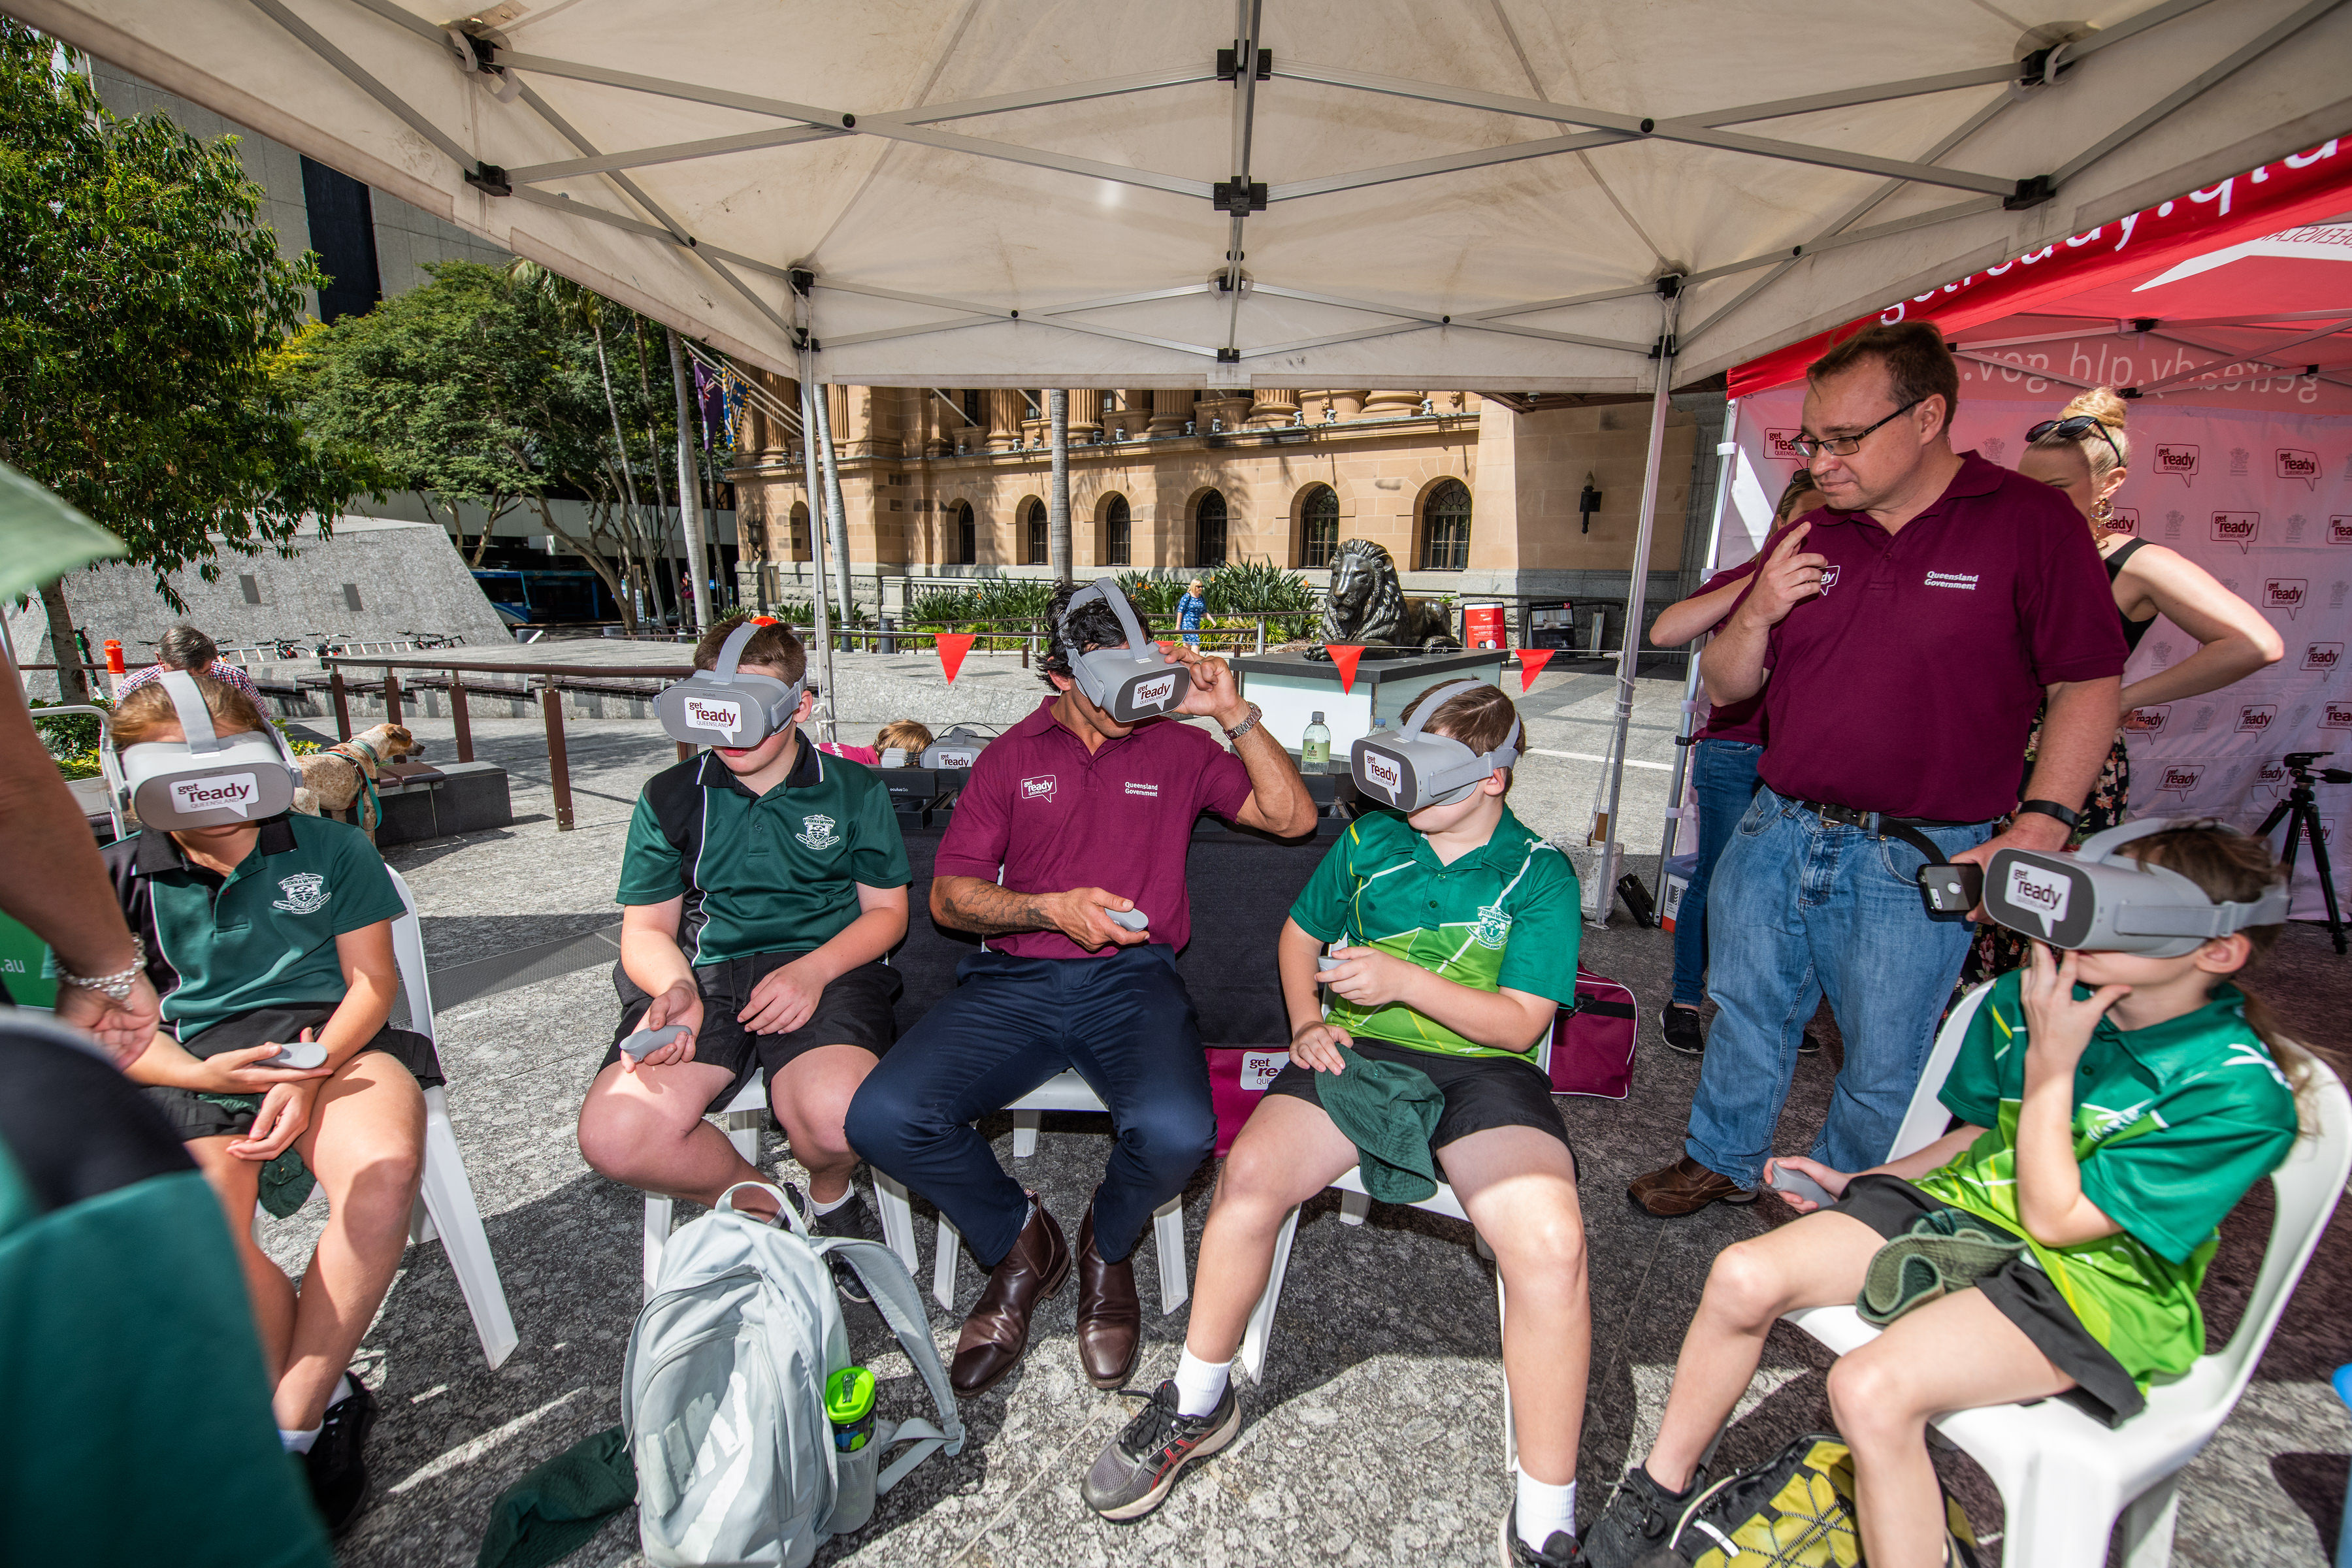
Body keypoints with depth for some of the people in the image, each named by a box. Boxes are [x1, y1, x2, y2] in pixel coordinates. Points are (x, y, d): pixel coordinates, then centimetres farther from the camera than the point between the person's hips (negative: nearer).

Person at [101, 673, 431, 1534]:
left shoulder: (331, 847, 9)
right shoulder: (121, 875, 11)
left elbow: (372, 982, 5)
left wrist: (310, 1076, -12)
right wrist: (202, 1074, -13)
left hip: (332, 1041, -1)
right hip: (193, 1066, 2)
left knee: (385, 1169, -33)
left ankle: (292, 1425, -14)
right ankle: (329, 1399, -4)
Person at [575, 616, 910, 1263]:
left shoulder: (854, 789, 7)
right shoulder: (670, 798, 12)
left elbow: (886, 911, 6)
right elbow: (646, 928, 14)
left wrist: (813, 970, -13)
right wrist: (674, 989, -10)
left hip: (827, 970, -2)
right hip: (705, 973, 3)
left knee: (835, 1116, -32)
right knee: (614, 1137, -24)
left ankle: (828, 1194, 8)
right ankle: (756, 1200, 7)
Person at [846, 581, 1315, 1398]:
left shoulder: (1177, 749, 14)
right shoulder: (1014, 755, 13)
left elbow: (1293, 816, 6)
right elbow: (948, 895, 8)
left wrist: (1235, 713, -3)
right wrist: (1051, 910, -11)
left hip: (1132, 980, -1)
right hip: (1012, 981, 2)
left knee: (1175, 1133, -31)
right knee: (883, 1117, -22)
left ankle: (1107, 1246, 9)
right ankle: (1020, 1242, 9)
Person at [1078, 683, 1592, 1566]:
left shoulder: (1540, 874, 2)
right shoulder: (1371, 840, 10)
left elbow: (1520, 1023, -4)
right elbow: (1300, 933, 22)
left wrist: (1404, 978, -16)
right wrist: (1308, 1022, 4)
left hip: (1481, 1068, -1)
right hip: (1360, 1049, 2)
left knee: (1552, 1244, -29)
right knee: (1249, 1173, -24)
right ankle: (1199, 1404, 3)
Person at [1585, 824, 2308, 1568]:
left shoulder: (2241, 1093, -17)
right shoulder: (2028, 997, -1)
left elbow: (2054, 1220, -17)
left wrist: (2049, 1065, -19)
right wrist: (1859, 1183, 6)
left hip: (2089, 1282, -5)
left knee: (1871, 1390, -32)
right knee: (1744, 1276, -16)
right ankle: (1657, 1497, 2)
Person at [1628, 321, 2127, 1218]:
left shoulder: (2030, 523, -5)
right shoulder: (1808, 539, 7)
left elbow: (2087, 684, -5)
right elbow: (1725, 687, 9)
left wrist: (2044, 820, -16)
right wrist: (1756, 615, -10)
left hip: (1915, 859, -3)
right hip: (1774, 835, 4)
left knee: (1882, 1068, 12)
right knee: (1745, 1016, 17)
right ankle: (1723, 1162, 39)